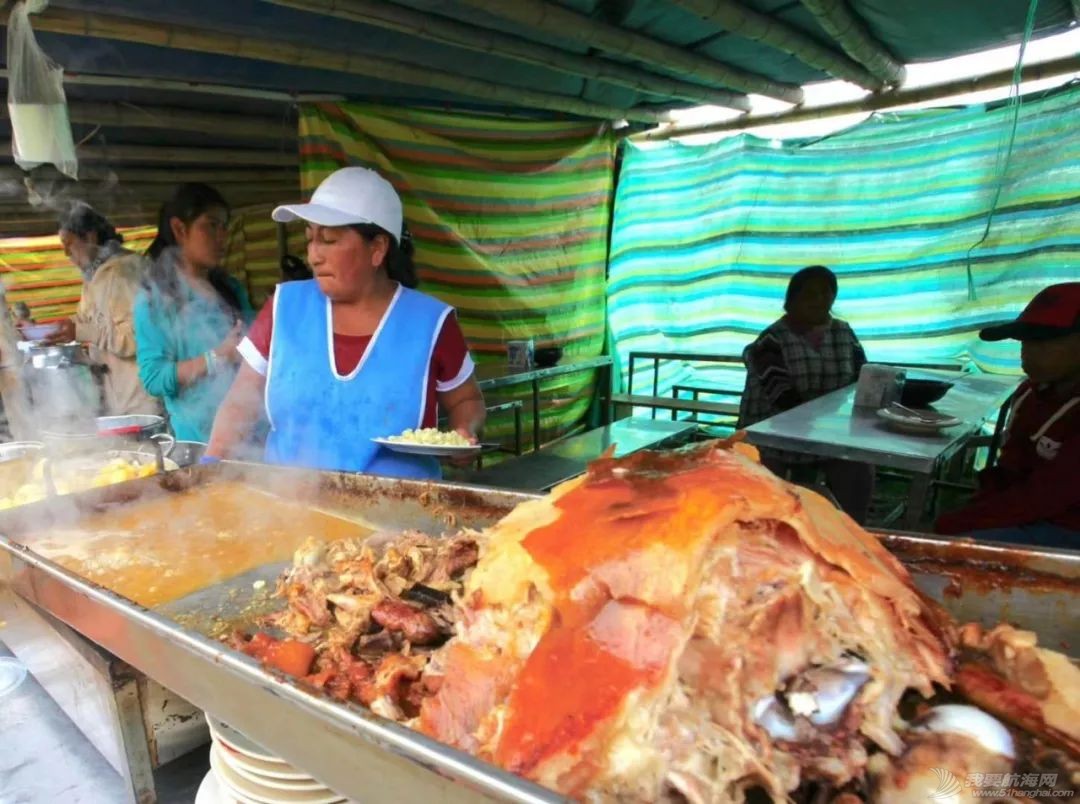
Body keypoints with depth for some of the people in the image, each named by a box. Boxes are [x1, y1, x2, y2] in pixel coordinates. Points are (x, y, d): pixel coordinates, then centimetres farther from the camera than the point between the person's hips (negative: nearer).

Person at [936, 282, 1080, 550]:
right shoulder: (1033, 392, 5)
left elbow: (1041, 498, -23)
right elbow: (1009, 474, 6)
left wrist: (945, 525, -21)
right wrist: (971, 513, -13)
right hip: (1031, 518, 7)